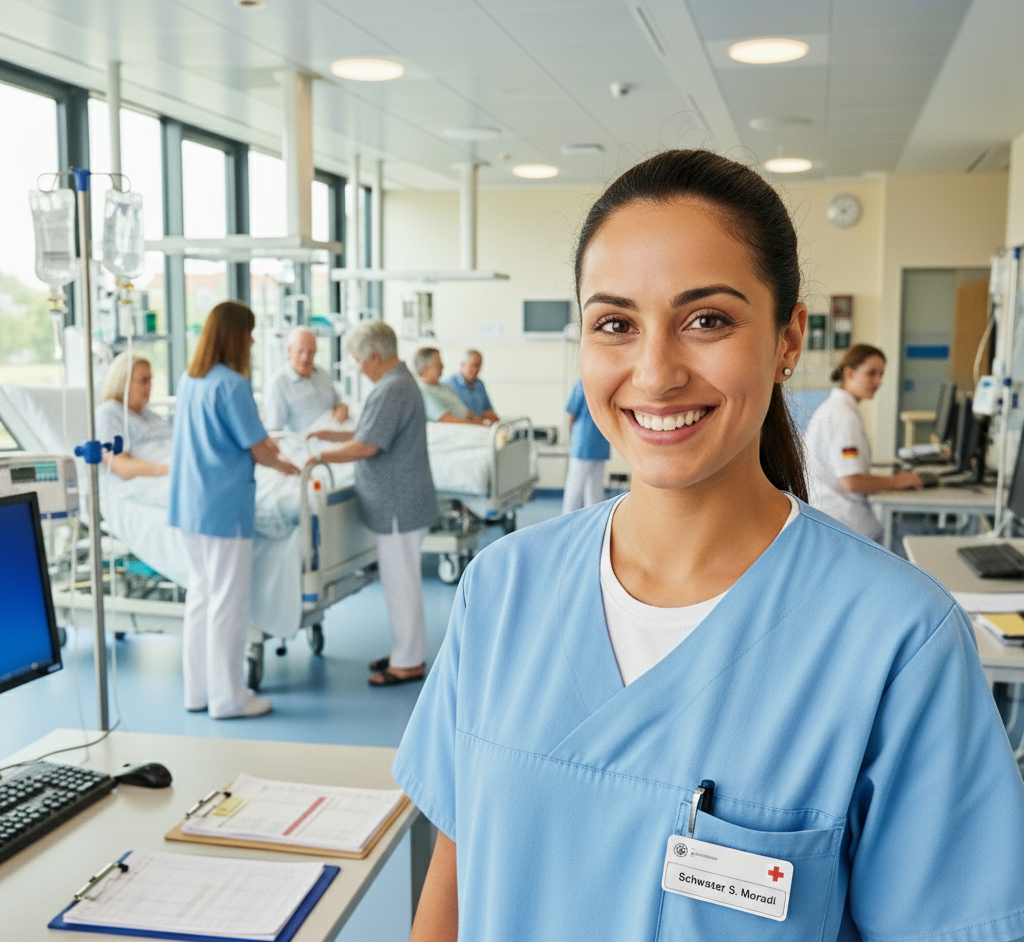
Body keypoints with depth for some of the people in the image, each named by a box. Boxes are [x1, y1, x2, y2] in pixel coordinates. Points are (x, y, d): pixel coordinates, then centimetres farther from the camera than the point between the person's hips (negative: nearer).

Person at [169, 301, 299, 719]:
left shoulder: (188, 380, 9)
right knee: (227, 601, 1)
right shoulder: (231, 384, -16)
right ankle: (226, 697, 10)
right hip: (223, 505, -8)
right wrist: (281, 464, 8)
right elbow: (259, 450, -12)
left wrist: (261, 447, 23)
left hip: (188, 503, 8)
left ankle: (198, 690, 23)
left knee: (200, 594, 15)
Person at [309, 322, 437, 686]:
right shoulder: (400, 382, 15)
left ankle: (409, 663, 8)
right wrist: (330, 435, 16)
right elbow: (374, 434, 21)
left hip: (398, 505, -11)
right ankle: (407, 652, 28)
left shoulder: (392, 390, -20)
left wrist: (318, 457, -14)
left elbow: (366, 446, -23)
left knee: (401, 582, -1)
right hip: (399, 503, 11)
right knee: (399, 580, 17)